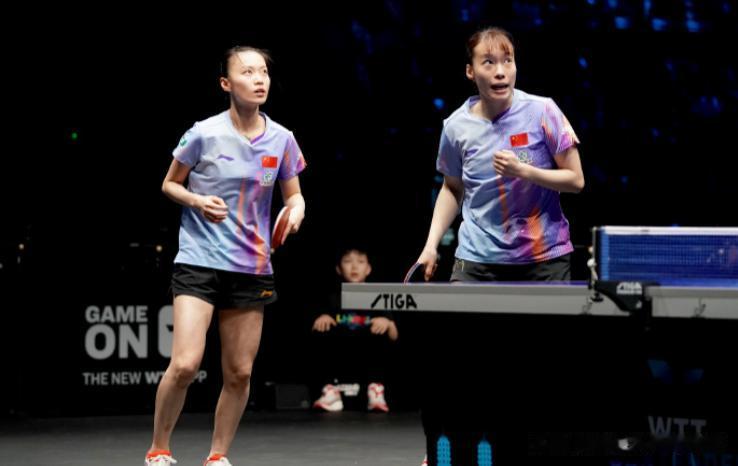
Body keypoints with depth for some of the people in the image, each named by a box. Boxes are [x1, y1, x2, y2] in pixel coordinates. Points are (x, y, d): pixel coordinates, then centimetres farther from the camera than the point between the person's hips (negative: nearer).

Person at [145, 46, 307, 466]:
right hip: (199, 261, -4)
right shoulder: (205, 133, -7)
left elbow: (294, 196, 13)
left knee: (240, 373, 5)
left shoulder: (281, 139, 2)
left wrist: (295, 214, -10)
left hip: (253, 268, 4)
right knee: (185, 364, -15)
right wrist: (197, 200, -15)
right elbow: (169, 184, 5)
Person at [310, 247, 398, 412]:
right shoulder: (333, 299, 13)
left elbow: (394, 337, 4)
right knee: (321, 331, -24)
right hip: (338, 362, 0)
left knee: (379, 329, -25)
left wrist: (388, 323, -18)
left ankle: (375, 390, -33)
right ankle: (330, 390, -31)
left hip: (367, 359, 0)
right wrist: (320, 319, -19)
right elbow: (314, 329, 3)